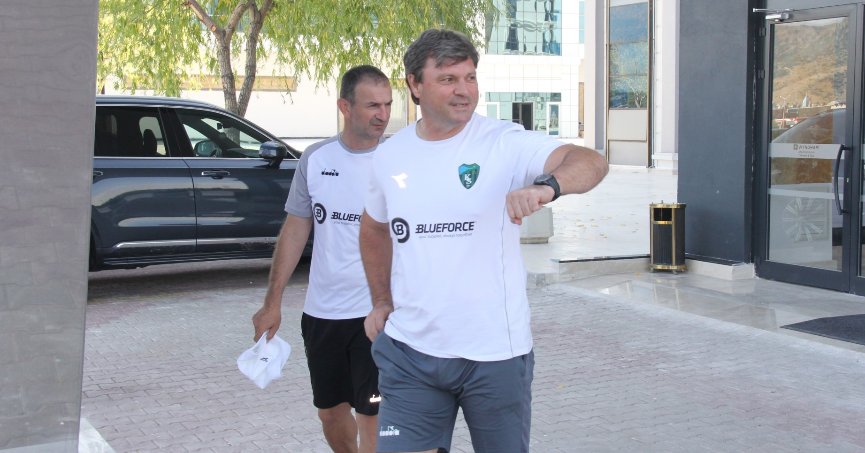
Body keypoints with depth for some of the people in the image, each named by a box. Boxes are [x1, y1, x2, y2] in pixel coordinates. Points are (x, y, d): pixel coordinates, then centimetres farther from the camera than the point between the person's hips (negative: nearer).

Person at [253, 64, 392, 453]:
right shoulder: (315, 158, 1)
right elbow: (295, 229, 7)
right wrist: (273, 302, 6)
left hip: (377, 313, -4)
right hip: (321, 311, 4)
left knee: (370, 416, 2)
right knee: (330, 411, 17)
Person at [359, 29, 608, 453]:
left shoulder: (505, 143, -10)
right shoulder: (389, 156, 4)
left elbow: (592, 162, -26)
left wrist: (546, 186, -46)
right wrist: (381, 301, 16)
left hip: (495, 354, -2)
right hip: (410, 353, 3)